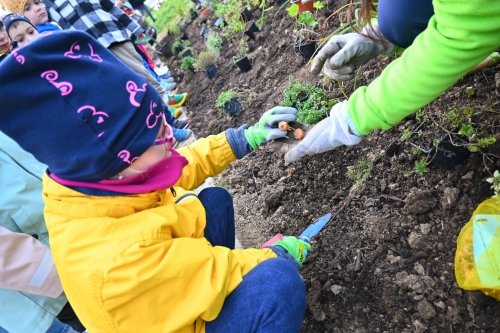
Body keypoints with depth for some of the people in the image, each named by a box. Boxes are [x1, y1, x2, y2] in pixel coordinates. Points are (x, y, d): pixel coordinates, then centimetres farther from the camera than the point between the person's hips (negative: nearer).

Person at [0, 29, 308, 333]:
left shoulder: (96, 177, -18)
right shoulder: (116, 259, -42)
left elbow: (180, 170, -3)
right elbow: (217, 272, -27)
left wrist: (249, 137, -2)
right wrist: (281, 253, -9)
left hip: (171, 291, 8)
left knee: (215, 199, 9)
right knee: (278, 277, -29)